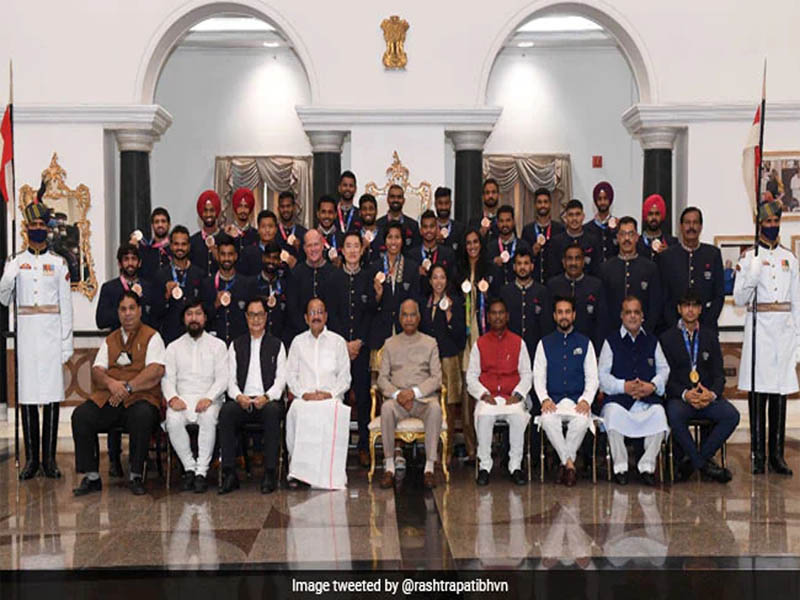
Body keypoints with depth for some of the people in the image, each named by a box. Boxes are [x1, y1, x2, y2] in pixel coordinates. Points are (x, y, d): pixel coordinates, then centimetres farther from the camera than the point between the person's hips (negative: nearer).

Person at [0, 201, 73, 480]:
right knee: (27, 394, 0)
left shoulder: (59, 263, 8)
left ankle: (49, 458, 4)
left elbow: (66, 305, 6)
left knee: (52, 394, -2)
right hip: (26, 334, 1)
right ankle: (31, 458, 6)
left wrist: (67, 342, 0)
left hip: (52, 334, 0)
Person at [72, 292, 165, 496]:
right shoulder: (110, 340, 23)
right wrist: (111, 383, -12)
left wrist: (127, 387, -15)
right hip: (107, 399, 4)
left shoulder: (151, 337, 8)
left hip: (140, 398, -4)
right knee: (80, 415, -22)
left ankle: (136, 477, -21)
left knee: (143, 416, -36)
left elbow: (156, 371, -6)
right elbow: (97, 371, 11)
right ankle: (91, 477, -13)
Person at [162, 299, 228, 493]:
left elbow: (222, 379, 2)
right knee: (173, 421, -32)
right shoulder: (174, 347, 17)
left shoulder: (217, 345, 12)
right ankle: (189, 468, -15)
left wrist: (209, 398, -17)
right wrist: (172, 398, -14)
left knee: (209, 418, -35)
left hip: (209, 400, -1)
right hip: (182, 398, 2)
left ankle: (201, 471, -26)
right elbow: (167, 378, 8)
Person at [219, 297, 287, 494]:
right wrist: (238, 396, -12)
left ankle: (270, 474, -31)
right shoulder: (236, 345, 19)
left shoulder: (276, 345, 16)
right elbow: (230, 380, 10)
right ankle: (229, 474, -28)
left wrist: (266, 397, -14)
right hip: (242, 401, 1)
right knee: (226, 411, -31)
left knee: (273, 411, -36)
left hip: (268, 401, -1)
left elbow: (281, 379, 5)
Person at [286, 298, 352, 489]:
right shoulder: (298, 342, 19)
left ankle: (332, 473, -32)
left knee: (335, 413, -37)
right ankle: (298, 471, -30)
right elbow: (291, 375, 12)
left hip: (331, 398, -1)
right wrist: (303, 393, -7)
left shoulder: (338, 341, 16)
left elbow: (345, 377, 10)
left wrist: (330, 393, -9)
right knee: (297, 412, -35)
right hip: (304, 398, 1)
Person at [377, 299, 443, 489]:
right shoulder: (390, 344, 15)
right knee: (387, 407, -34)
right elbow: (382, 378, 8)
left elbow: (436, 378, 3)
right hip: (397, 397, 1)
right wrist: (396, 394, -12)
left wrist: (415, 392, -13)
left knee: (435, 408, -35)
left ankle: (429, 468, -31)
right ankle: (389, 467, -27)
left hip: (423, 397, -1)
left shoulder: (430, 343, 12)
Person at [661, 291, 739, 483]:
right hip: (679, 397, -3)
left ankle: (692, 460, -14)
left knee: (732, 416, -26)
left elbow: (719, 373, 10)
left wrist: (712, 393, -12)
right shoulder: (667, 338, 7)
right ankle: (703, 464, -17)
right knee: (674, 417, -36)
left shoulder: (710, 336, 15)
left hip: (708, 397, 3)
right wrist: (685, 394, -18)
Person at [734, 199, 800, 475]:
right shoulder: (748, 258, 3)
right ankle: (757, 455, 3)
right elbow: (739, 299, -2)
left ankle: (777, 455, 9)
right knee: (757, 391, -3)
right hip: (759, 330, -3)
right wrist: (753, 275, -18)